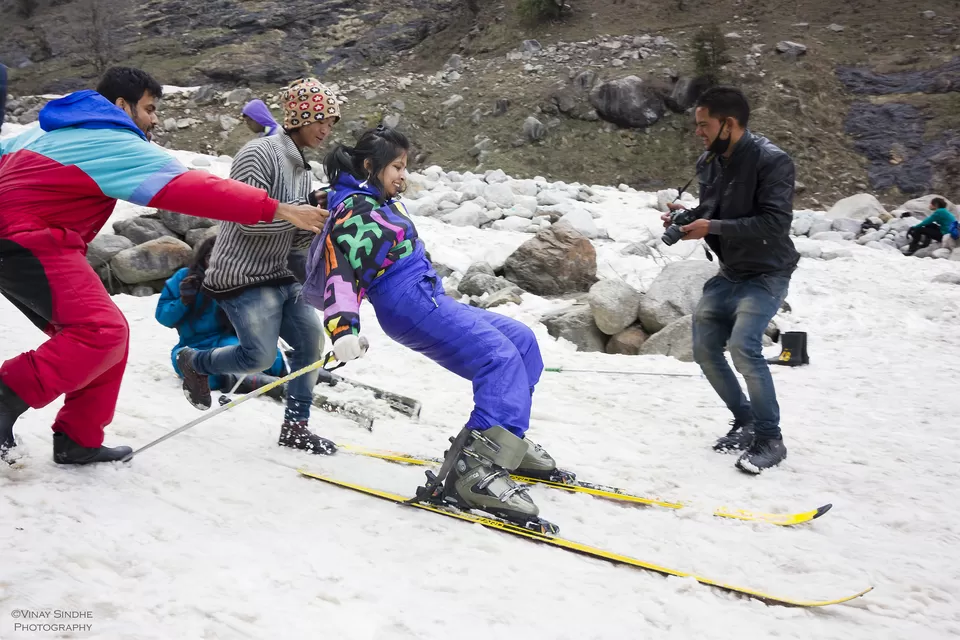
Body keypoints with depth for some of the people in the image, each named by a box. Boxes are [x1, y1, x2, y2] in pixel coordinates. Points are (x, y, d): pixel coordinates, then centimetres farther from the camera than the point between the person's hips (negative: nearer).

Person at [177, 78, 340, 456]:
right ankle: (194, 361, 20)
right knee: (260, 358, -10)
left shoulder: (303, 171, 13)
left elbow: (294, 241, 13)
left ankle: (295, 427, 11)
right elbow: (249, 219, -23)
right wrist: (306, 208, -22)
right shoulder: (259, 154, -14)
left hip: (279, 276, 9)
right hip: (243, 275, -8)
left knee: (312, 340, -1)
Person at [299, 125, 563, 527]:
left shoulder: (379, 203, 19)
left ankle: (506, 438, 14)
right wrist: (343, 328, -38)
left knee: (522, 341, 10)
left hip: (430, 298, 10)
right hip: (411, 303, -10)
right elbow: (342, 271, -24)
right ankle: (474, 470, -38)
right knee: (501, 358, -25)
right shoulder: (356, 210, -11)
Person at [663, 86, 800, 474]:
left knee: (743, 345, -24)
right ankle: (745, 421, 24)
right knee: (704, 348, 5)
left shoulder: (771, 161, -19)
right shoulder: (708, 163, 2)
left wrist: (713, 228, -28)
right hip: (728, 273, 8)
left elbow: (775, 223, -27)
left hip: (766, 274, -8)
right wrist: (688, 216, -7)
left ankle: (770, 439, -8)